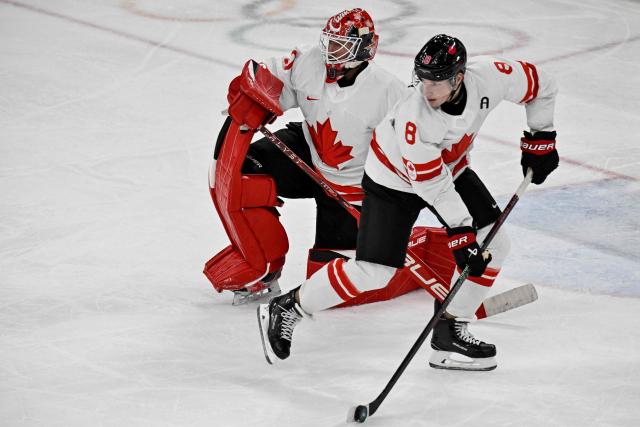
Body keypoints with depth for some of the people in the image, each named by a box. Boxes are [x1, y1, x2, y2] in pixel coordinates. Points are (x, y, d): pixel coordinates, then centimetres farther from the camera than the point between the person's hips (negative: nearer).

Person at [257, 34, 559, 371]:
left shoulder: (489, 77, -27)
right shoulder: (413, 118, -39)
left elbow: (541, 85, -7)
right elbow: (433, 185, -29)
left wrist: (539, 140, -3)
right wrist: (460, 233, -28)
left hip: (452, 166, 6)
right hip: (395, 178, -6)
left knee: (494, 243, -5)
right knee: (372, 272, -10)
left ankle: (450, 331, 6)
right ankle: (286, 309, 6)